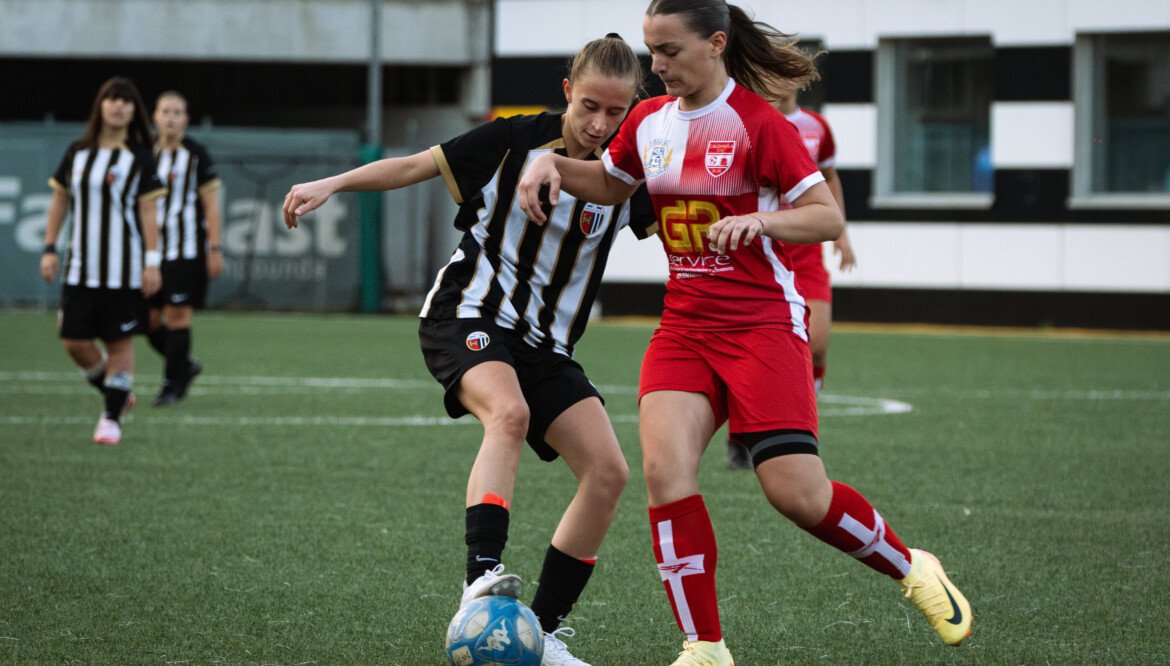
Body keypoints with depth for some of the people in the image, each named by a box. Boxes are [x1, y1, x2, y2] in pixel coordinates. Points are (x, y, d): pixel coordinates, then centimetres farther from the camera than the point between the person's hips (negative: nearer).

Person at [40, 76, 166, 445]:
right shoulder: (77, 153, 7)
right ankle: (118, 393, 23)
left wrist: (152, 261, -9)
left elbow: (148, 212, -4)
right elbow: (59, 202, 12)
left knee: (120, 341, -1)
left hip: (123, 269, -3)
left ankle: (112, 417, 8)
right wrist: (49, 249, 6)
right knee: (74, 341, 0)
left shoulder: (139, 158, -2)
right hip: (80, 268, 3)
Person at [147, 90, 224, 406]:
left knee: (178, 316, -7)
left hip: (186, 249, -5)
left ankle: (172, 385, 2)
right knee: (150, 319, 3)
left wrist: (215, 249, -8)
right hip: (152, 247, 5)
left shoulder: (196, 154, -3)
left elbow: (211, 204, -3)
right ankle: (186, 366, 25)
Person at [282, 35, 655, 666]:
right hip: (468, 315, -5)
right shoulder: (516, 141, -9)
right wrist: (332, 183, -11)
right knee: (509, 411, -37)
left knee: (607, 471, -11)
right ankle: (482, 575, -45)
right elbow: (416, 165, -3)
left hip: (544, 344, 5)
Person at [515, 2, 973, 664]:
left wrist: (760, 219, -27)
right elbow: (610, 183, 29)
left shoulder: (759, 123, -10)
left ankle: (913, 569, 14)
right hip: (684, 328, 5)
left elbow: (828, 217, -10)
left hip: (762, 322, -5)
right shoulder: (649, 121, 9)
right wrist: (551, 163, 10)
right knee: (665, 470, -16)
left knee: (797, 492, -14)